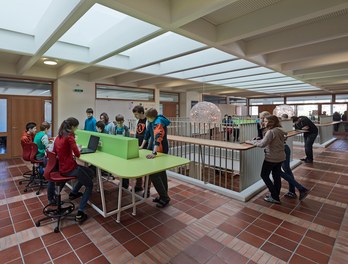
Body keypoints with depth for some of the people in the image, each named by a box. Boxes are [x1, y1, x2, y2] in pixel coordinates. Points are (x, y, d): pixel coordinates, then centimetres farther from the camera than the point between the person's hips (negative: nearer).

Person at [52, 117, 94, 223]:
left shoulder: (59, 136, 8)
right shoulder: (69, 136, -17)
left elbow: (54, 152, 18)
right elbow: (77, 154, -19)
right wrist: (77, 150, 3)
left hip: (61, 167, 8)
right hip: (70, 169, -8)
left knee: (90, 172, 26)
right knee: (89, 185, 7)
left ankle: (74, 193, 34)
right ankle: (80, 213, -2)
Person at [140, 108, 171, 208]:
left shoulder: (158, 123, -24)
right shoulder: (152, 122, 6)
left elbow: (158, 138, -37)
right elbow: (148, 133, 16)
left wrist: (154, 153, -48)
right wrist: (142, 146, 19)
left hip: (161, 151, -10)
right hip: (158, 149, 10)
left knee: (154, 174, -9)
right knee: (161, 172, 15)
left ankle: (164, 197, 2)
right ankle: (164, 196, 27)